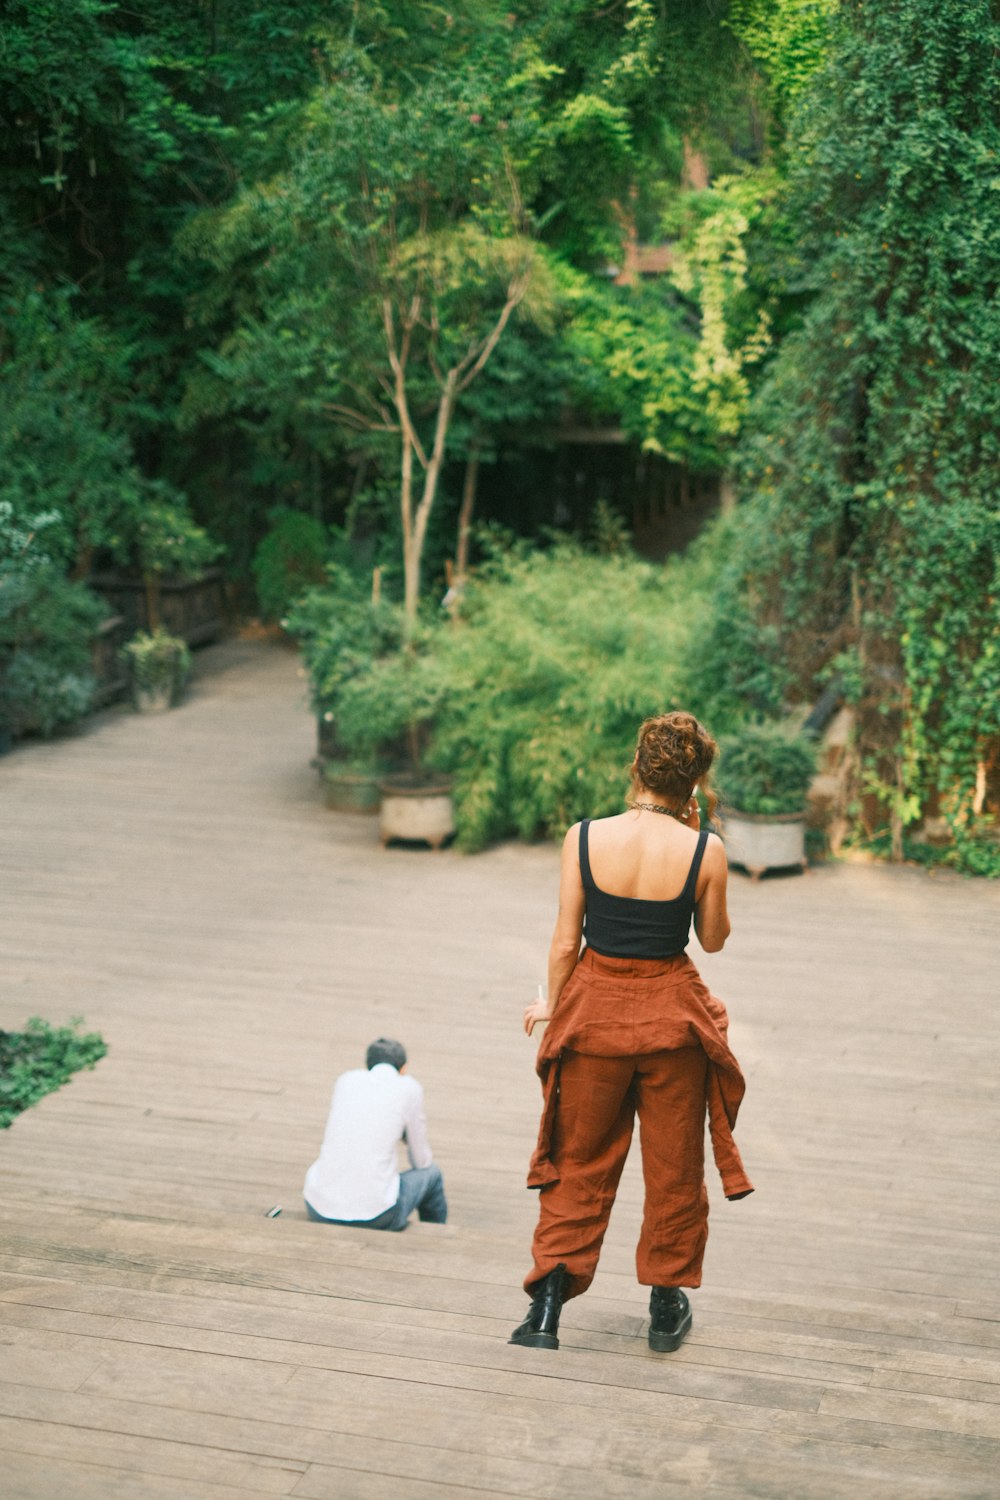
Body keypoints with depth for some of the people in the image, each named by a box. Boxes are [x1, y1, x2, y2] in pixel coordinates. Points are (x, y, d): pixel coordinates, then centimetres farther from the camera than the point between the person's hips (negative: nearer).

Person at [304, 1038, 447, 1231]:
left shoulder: (345, 1080, 12)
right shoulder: (409, 1088, 2)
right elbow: (422, 1161, 13)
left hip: (320, 1208, 3)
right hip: (375, 1212, -3)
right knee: (431, 1174, 28)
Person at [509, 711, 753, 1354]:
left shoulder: (585, 837, -11)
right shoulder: (704, 850, -13)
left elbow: (566, 943, -6)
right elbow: (714, 939, 2)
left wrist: (554, 1004, 11)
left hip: (595, 1006, 1)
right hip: (673, 1013, -1)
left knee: (578, 1162, 15)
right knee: (673, 1168, 16)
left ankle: (548, 1306, 11)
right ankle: (668, 1309, 28)